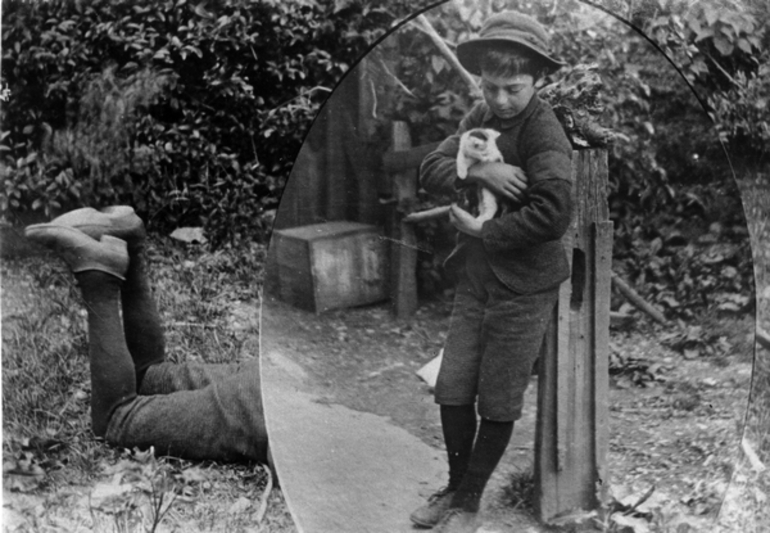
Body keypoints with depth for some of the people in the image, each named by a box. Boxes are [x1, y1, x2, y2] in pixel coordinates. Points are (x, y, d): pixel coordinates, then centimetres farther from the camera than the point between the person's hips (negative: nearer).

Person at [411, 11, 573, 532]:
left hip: (524, 288, -6)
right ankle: (455, 486, 29)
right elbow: (431, 171, -2)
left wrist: (484, 231, -18)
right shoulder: (480, 117, 6)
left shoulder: (544, 131, -16)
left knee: (498, 404, 6)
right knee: (452, 391, 9)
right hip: (475, 280, 6)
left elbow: (554, 211, -28)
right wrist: (477, 170, -21)